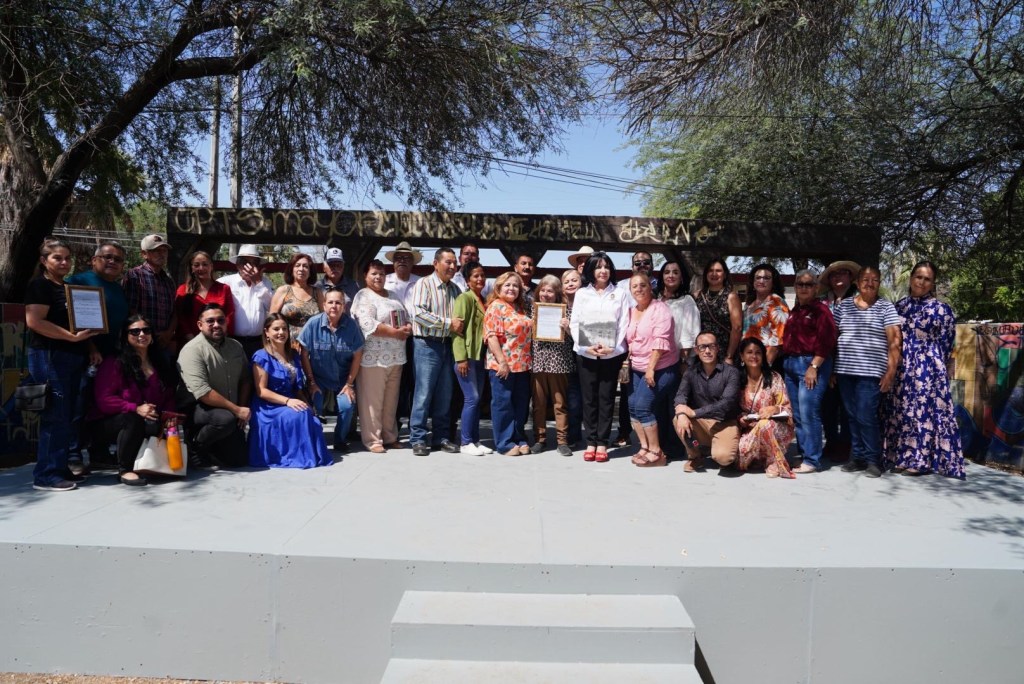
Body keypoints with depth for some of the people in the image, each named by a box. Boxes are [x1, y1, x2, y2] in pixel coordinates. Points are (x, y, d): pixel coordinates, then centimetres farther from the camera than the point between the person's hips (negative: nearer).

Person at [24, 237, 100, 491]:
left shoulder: (69, 287, 19)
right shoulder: (39, 285, -6)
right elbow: (34, 321, -18)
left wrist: (91, 348, 9)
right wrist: (72, 336, -21)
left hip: (73, 358, 9)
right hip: (50, 357, -8)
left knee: (66, 416, 10)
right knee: (55, 416, -8)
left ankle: (60, 468, 17)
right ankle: (46, 475, -3)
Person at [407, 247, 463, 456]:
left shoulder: (454, 289, 14)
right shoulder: (424, 284, -6)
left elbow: (459, 317, 21)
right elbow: (418, 312, -18)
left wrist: (459, 325, -1)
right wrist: (448, 323, -17)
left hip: (447, 345, 6)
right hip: (427, 345, -6)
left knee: (445, 394, 9)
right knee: (424, 393, -4)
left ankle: (441, 437, 17)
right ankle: (418, 439, 3)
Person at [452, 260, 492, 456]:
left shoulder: (483, 300, 15)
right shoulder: (464, 298, -9)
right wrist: (461, 358, -20)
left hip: (480, 356, 8)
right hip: (467, 356, -8)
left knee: (478, 399, 10)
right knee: (471, 399, -7)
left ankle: (475, 440, 17)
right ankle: (465, 442, 2)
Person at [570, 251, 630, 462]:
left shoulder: (620, 293, 8)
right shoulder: (581, 293, 11)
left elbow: (623, 324, 1)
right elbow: (574, 323, 5)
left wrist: (612, 347, -12)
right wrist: (586, 346, -10)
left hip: (612, 354, -1)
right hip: (586, 354, 1)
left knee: (606, 398, 1)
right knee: (589, 398, 3)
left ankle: (602, 443, 6)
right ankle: (590, 442, 10)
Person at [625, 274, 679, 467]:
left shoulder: (660, 308, -11)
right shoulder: (630, 312, 11)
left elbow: (660, 341, -18)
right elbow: (628, 340, 16)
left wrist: (651, 368, -21)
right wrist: (626, 362, 4)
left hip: (661, 368, -7)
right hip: (637, 369, 7)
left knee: (642, 407, -14)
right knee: (633, 406, 0)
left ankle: (656, 452, -4)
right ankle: (645, 447, 12)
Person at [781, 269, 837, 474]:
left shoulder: (820, 309, -4)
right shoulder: (793, 312, 18)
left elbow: (826, 342, -12)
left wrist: (814, 367, -17)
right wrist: (785, 363, 10)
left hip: (811, 363, -8)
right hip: (790, 365, 8)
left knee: (808, 413, -10)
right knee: (797, 415, 9)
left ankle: (812, 461, -4)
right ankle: (804, 454, 17)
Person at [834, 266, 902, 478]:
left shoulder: (886, 307, 2)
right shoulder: (844, 305, 10)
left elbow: (895, 341, -3)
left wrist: (891, 371, -10)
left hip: (871, 372, -3)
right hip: (845, 371, 4)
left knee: (866, 417, -8)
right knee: (852, 417, 8)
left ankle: (873, 460, 6)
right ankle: (857, 457, 18)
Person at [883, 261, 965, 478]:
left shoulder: (941, 309, 1)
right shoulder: (900, 306, 11)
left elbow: (946, 343, 1)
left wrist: (935, 364, -2)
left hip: (927, 367, -4)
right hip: (902, 367, 4)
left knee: (925, 409, -4)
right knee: (901, 410, 6)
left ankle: (921, 459, 3)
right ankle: (903, 457, 14)